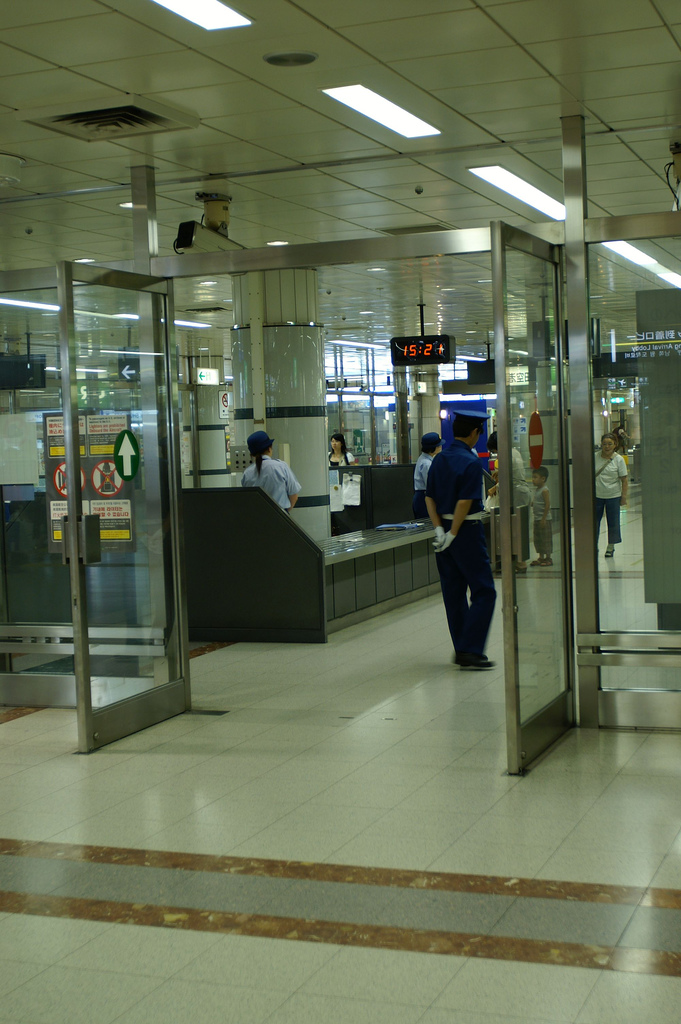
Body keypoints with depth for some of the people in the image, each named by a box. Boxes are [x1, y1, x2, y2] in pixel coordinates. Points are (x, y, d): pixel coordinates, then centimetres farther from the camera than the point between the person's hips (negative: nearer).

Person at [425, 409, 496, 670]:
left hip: (444, 529, 8)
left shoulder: (439, 460, 8)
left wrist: (439, 529, -2)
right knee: (483, 592, -1)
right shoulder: (471, 463, -15)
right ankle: (470, 650, -7)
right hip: (467, 531, -8)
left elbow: (429, 498, 5)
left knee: (453, 593, 12)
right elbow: (464, 502, -21)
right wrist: (452, 535, -15)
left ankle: (462, 650, 19)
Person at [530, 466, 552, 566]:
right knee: (537, 539, 12)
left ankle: (548, 558, 5)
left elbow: (547, 505, -19)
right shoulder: (536, 490, 13)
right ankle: (541, 557, 21)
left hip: (544, 520, -9)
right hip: (537, 519, 9)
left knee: (546, 539, -2)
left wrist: (543, 519, -21)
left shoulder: (545, 490, -15)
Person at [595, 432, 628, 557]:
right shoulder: (595, 457, 1)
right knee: (594, 521, 3)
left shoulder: (619, 459, -4)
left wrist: (624, 496, -7)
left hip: (613, 496, -1)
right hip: (596, 495, 1)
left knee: (613, 522, 6)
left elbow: (624, 479, -2)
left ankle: (610, 547, 19)